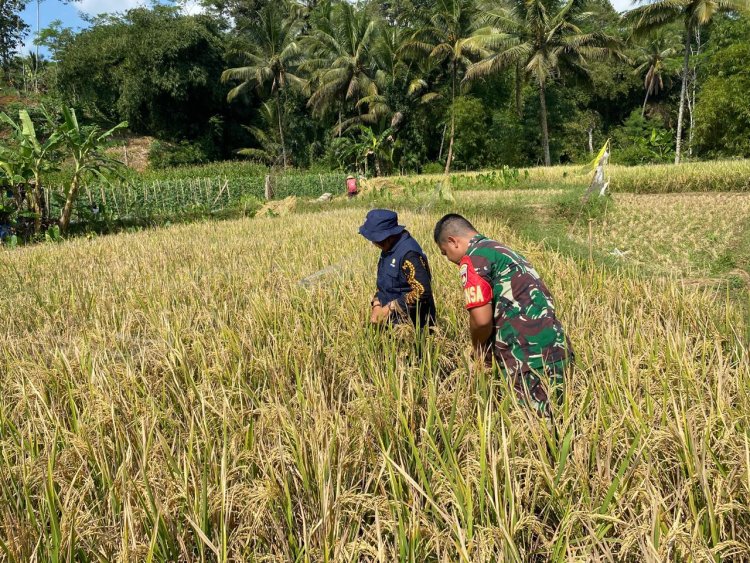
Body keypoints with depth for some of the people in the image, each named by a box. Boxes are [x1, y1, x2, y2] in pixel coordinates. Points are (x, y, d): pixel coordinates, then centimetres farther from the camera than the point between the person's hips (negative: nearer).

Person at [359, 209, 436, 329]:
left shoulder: (408, 254, -21)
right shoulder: (389, 250, 7)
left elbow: (422, 291, -26)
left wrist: (389, 308, -20)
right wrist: (376, 305, 0)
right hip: (390, 320, 8)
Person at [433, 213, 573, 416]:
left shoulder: (472, 259, -5)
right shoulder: (502, 250, 22)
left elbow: (482, 319, -15)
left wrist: (478, 349, 5)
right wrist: (489, 346, 20)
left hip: (532, 357, -9)